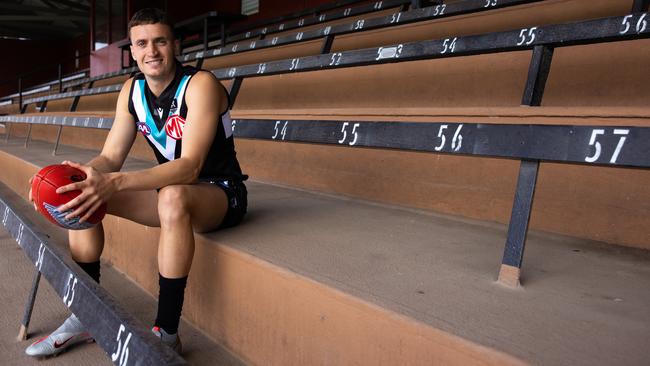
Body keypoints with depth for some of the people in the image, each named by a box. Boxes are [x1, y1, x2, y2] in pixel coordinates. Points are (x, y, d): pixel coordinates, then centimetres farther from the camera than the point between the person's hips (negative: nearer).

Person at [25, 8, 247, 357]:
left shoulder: (200, 84, -19)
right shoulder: (132, 90, 2)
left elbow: (190, 166, -31)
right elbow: (110, 157, 0)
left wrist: (113, 183, -42)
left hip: (221, 193, -7)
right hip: (171, 193, 7)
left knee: (173, 197, -39)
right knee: (82, 194, -3)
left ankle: (166, 333, -26)